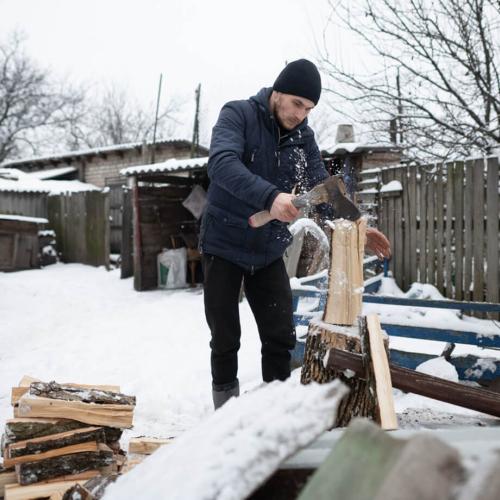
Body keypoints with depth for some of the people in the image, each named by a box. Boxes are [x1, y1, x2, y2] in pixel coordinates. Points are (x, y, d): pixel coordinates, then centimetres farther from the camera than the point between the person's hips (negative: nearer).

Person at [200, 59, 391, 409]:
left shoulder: (303, 137, 0)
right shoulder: (238, 115, -15)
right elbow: (222, 164, -33)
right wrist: (270, 197, -48)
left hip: (269, 250, 4)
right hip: (224, 246, -4)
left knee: (281, 337, 4)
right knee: (226, 339, 6)